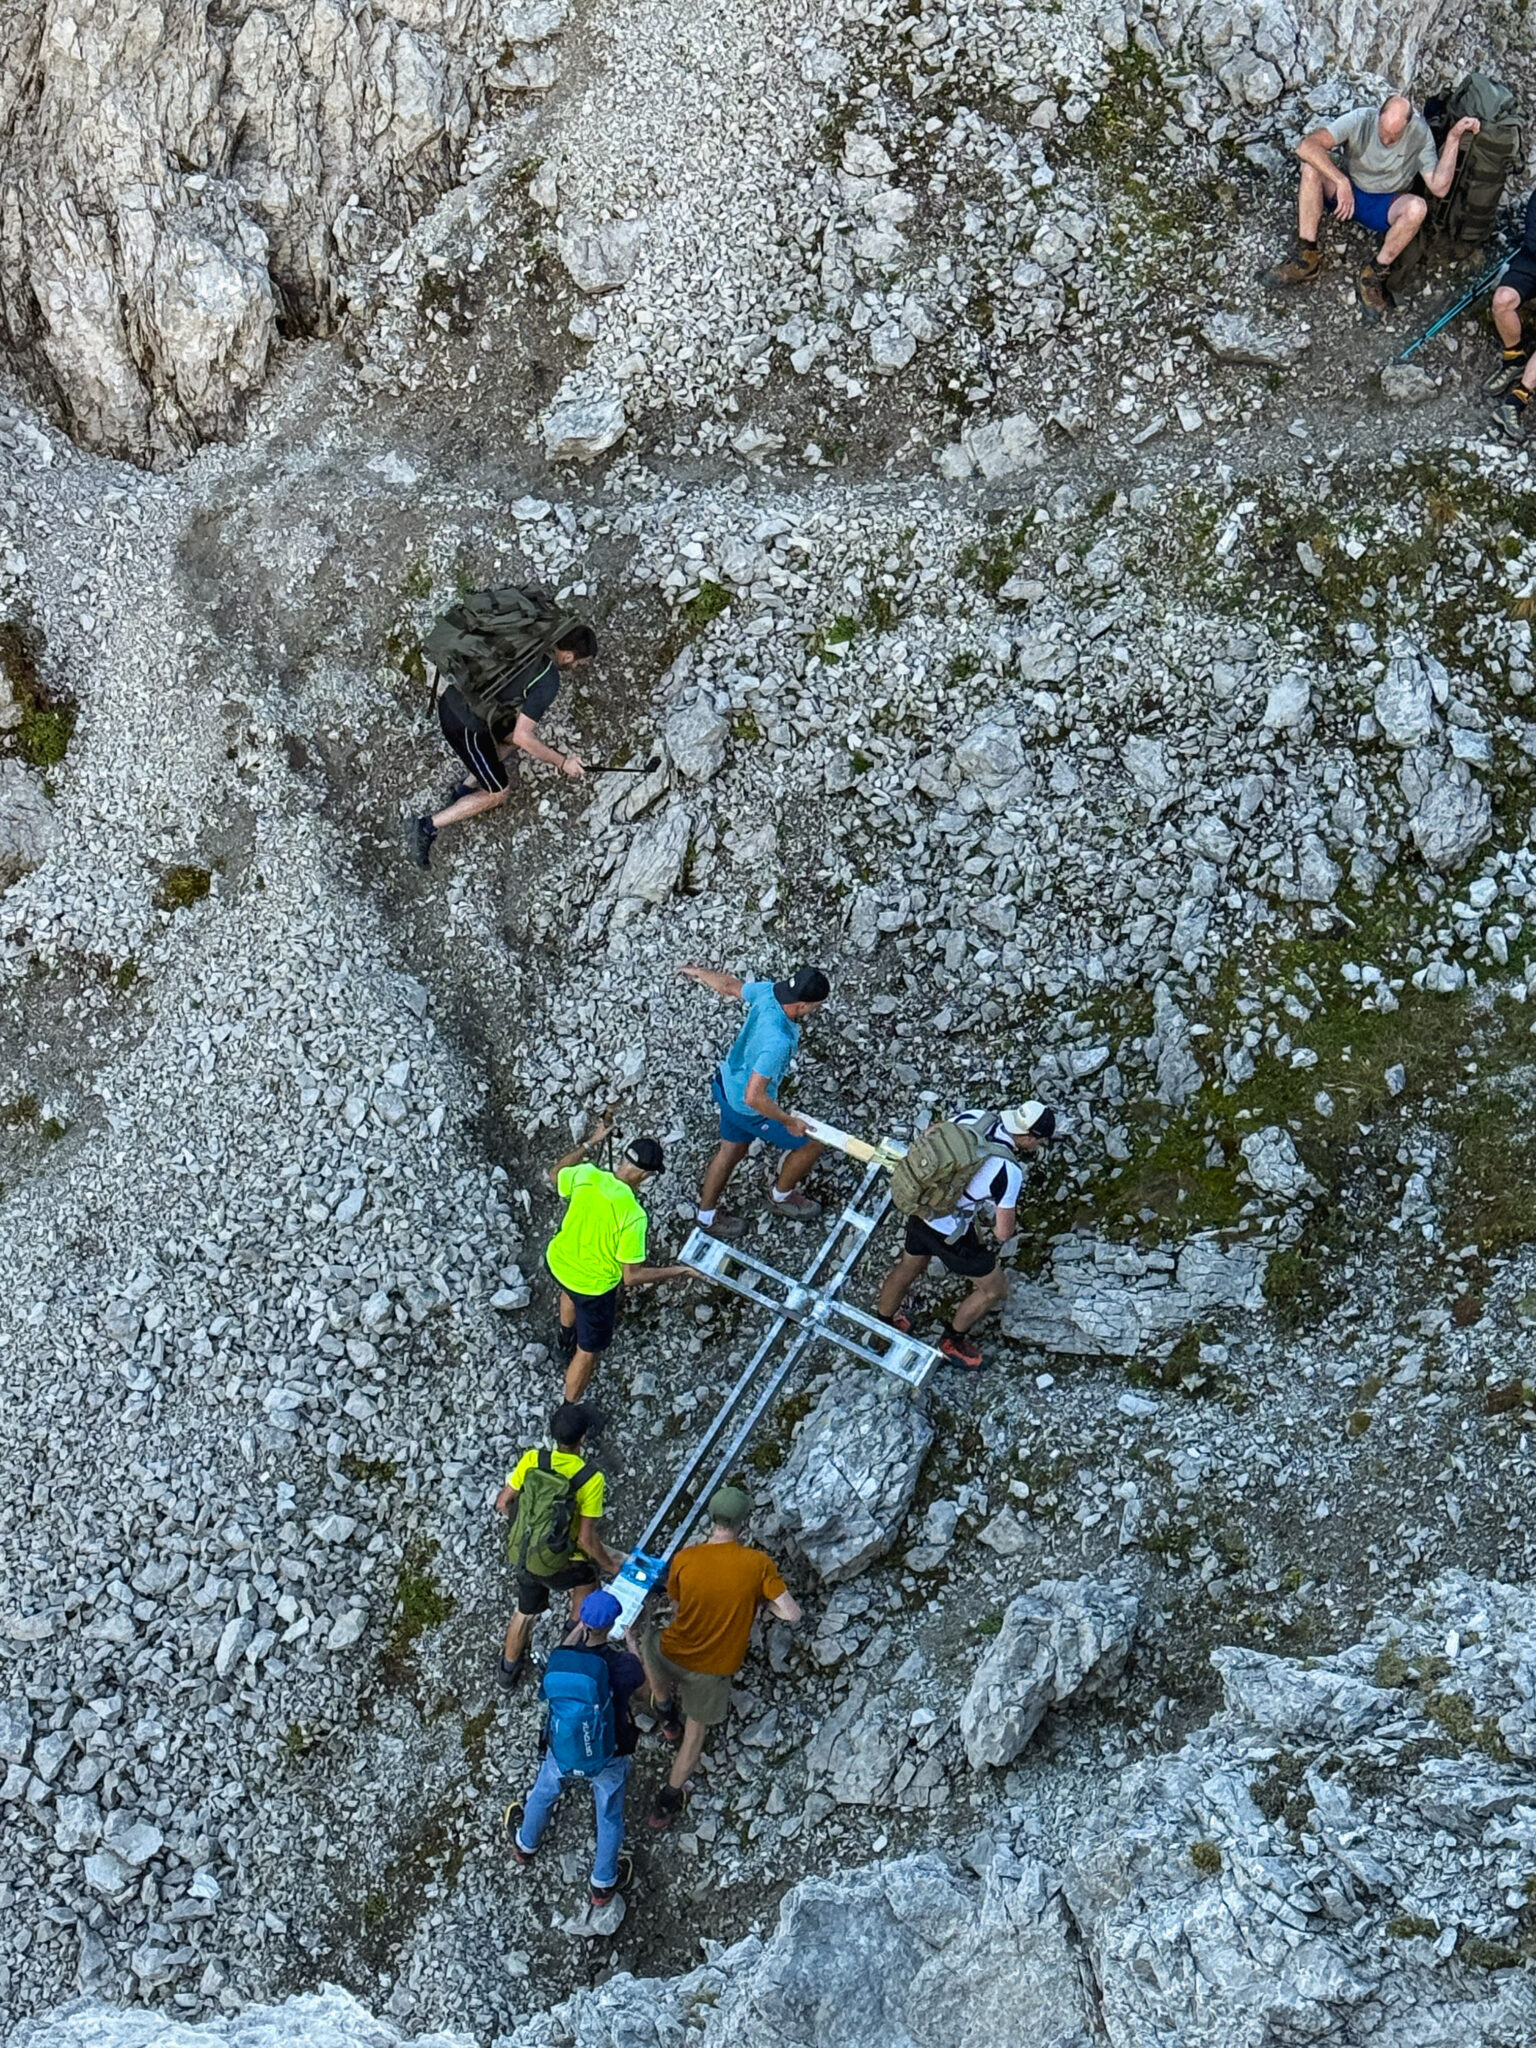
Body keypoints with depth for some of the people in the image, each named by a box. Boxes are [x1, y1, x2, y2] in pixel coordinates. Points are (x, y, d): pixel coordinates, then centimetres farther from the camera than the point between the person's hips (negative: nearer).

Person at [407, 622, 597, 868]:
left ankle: (464, 791, 26)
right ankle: (427, 828, 12)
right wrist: (563, 762, -7)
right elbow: (522, 737, -19)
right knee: (497, 793, 13)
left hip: (450, 700, 8)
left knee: (511, 739, 27)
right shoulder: (548, 682, -21)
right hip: (465, 727, -8)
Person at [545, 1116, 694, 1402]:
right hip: (593, 1286, -6)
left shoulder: (585, 1175, -22)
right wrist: (679, 1271, -18)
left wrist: (590, 1143, 10)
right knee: (589, 1350, 19)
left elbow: (556, 1173, 3)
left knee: (570, 1292, 42)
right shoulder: (632, 1216, -36)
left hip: (557, 1261, 6)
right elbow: (631, 1276, -29)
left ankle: (566, 1340, 72)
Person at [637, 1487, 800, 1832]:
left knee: (650, 1639, 37)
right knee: (697, 1728, 27)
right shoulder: (759, 1564, -19)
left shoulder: (684, 1559, -17)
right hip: (715, 1667, 0)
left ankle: (667, 1716, 47)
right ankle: (668, 1800, 35)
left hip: (673, 1652, 0)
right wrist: (761, 1599, 0)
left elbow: (676, 1607, 1)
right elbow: (792, 1614, -18)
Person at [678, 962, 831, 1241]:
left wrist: (698, 972, 22)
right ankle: (783, 1197, 39)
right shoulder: (777, 1042, -42)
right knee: (812, 1143, 13)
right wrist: (789, 1121, -24)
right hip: (748, 1110, -8)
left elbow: (730, 985, 2)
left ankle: (707, 1216, 47)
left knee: (733, 1150, 29)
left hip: (728, 1083, 8)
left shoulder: (767, 991, -20)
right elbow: (754, 1097, -39)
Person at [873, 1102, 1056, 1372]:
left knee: (908, 1269, 34)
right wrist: (1009, 1218, 0)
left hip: (921, 1210, 7)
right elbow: (1003, 1233, -22)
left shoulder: (973, 1116, -12)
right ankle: (952, 1341, 38)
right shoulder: (1009, 1170, -29)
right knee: (995, 1288, 19)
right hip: (950, 1234, -7)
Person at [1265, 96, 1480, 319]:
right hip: (1348, 193, 0)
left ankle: (1373, 274, -18)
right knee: (1312, 164, -27)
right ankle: (1305, 257, -26)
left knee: (1417, 207, -34)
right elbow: (1306, 146, -34)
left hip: (1386, 206, 0)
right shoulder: (1359, 120, -20)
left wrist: (1453, 139, -26)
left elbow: (1439, 188, -20)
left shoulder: (1420, 133, -15)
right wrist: (1341, 181, -42)